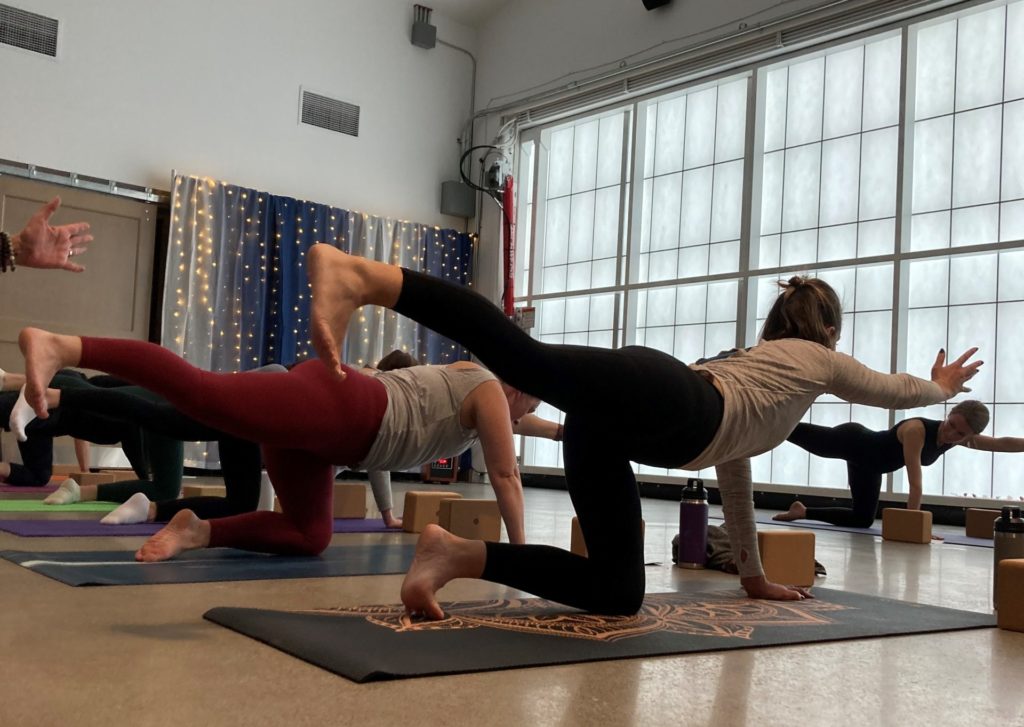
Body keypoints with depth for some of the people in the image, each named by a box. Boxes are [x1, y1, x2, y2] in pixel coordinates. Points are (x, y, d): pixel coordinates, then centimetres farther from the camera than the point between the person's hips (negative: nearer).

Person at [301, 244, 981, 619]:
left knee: (617, 591, 2)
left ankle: (460, 554, -11)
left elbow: (735, 478, 54)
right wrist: (943, 385, 74)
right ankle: (357, 274, -47)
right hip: (661, 396, -7)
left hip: (612, 423, 7)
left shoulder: (752, 361, 48)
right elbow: (897, 390, 50)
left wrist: (754, 575, 60)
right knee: (527, 358, -34)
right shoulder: (820, 358, 32)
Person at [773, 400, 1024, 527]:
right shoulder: (916, 429, -36)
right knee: (794, 432, 0)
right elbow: (915, 484, -40)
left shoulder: (963, 440, -13)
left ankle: (802, 512, 26)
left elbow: (1003, 443, -3)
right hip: (851, 442, -8)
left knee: (862, 519, 12)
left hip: (868, 464, 8)